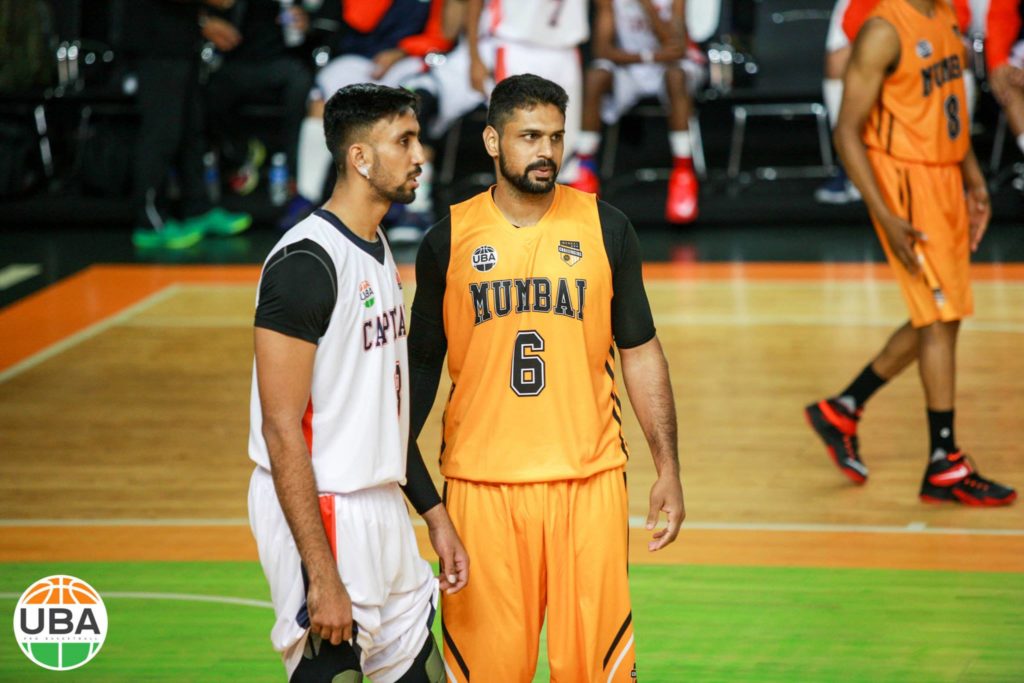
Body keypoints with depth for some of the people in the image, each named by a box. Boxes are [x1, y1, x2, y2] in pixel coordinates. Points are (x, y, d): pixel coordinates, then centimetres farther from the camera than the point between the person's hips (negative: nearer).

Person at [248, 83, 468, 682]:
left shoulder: (379, 251, 13)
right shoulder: (306, 262, -17)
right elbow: (281, 429, -20)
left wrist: (435, 514, 18)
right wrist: (321, 576, -24)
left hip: (381, 506, 9)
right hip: (321, 514, -9)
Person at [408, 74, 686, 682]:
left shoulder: (605, 227, 4)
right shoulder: (450, 239, 3)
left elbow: (641, 352, 8)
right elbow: (422, 364, 11)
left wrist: (668, 469, 4)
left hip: (589, 477, 0)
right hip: (481, 481, 0)